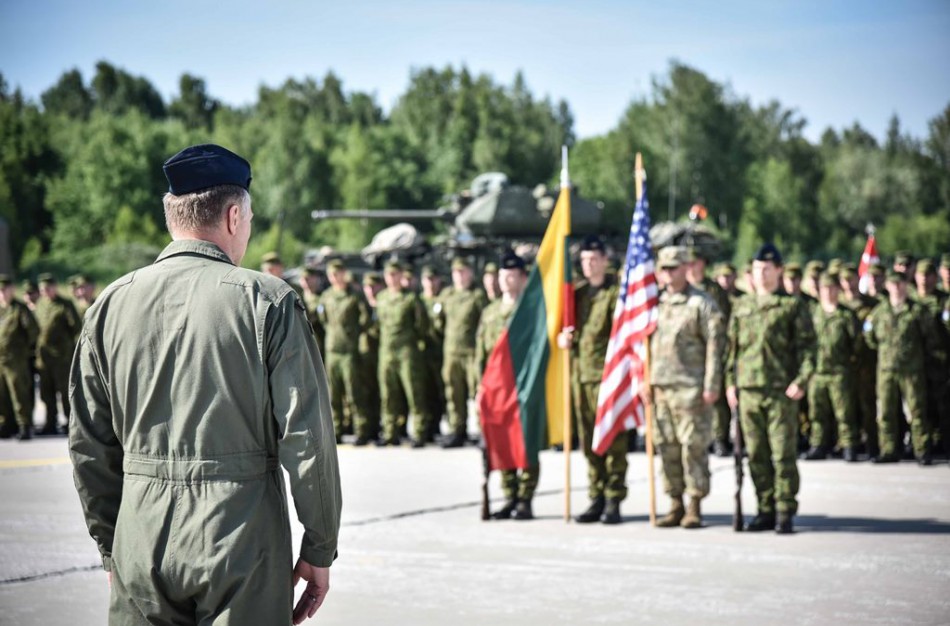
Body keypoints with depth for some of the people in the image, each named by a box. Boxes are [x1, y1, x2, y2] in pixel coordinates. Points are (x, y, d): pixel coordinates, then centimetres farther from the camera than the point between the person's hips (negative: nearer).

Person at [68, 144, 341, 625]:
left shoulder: (111, 305, 5)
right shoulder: (267, 301, -7)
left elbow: (89, 444, 8)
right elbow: (307, 437, -8)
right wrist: (319, 549, 1)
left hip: (140, 546, 4)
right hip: (242, 544, -3)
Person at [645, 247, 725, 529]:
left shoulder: (702, 303, -3)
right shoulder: (655, 302, 14)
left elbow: (714, 346, -7)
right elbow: (645, 342, 18)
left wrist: (711, 387, -12)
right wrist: (645, 380, 9)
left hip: (691, 387, -5)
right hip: (660, 386, 5)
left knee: (694, 446, -3)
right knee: (667, 448, 7)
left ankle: (695, 508, 3)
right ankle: (675, 506, 15)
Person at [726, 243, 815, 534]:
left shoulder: (793, 306, 2)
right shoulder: (742, 306, 15)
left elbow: (807, 346, -2)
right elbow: (733, 346, 18)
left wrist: (801, 381, -12)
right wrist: (731, 382, 9)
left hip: (781, 391, -4)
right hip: (748, 390, 4)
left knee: (783, 454, -4)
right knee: (757, 455, 6)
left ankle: (785, 512, 2)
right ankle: (766, 510, 14)